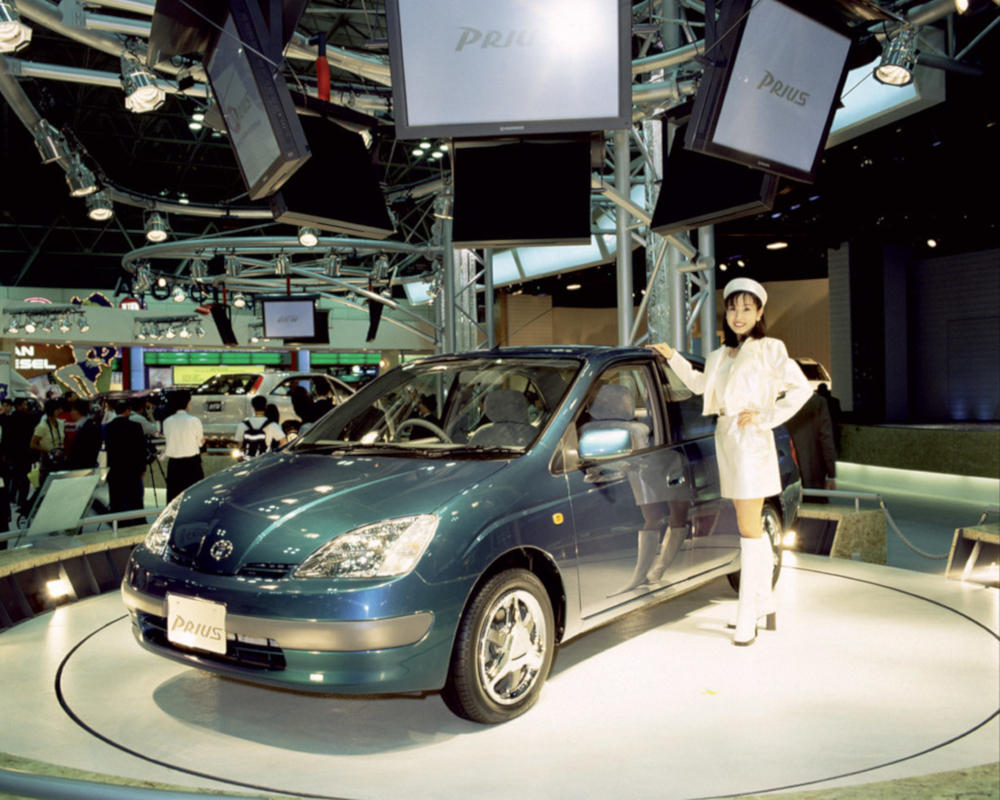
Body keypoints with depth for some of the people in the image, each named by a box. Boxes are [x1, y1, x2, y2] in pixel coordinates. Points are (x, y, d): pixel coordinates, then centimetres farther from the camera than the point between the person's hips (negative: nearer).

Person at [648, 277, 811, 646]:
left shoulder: (769, 350, -4)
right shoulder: (720, 356, 16)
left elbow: (801, 389, -7)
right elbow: (701, 385, 32)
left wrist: (765, 417, -13)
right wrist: (672, 357, 29)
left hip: (751, 442, -7)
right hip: (727, 440, 7)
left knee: (749, 530, -7)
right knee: (753, 528, 14)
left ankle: (746, 616, -3)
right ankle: (764, 602, 24)